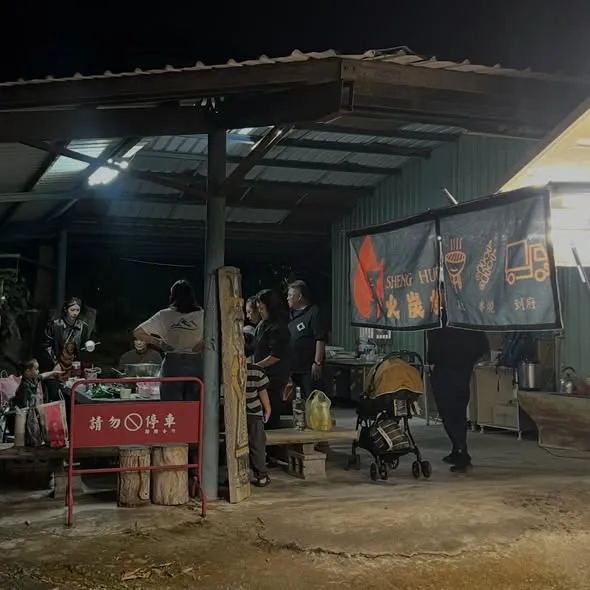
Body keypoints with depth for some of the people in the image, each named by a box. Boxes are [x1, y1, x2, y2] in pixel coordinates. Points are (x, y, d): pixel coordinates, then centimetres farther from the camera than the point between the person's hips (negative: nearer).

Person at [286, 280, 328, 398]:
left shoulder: (313, 312, -8)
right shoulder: (291, 314, 16)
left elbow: (321, 339, -14)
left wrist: (317, 363, -20)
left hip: (309, 369, -8)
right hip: (294, 368, 8)